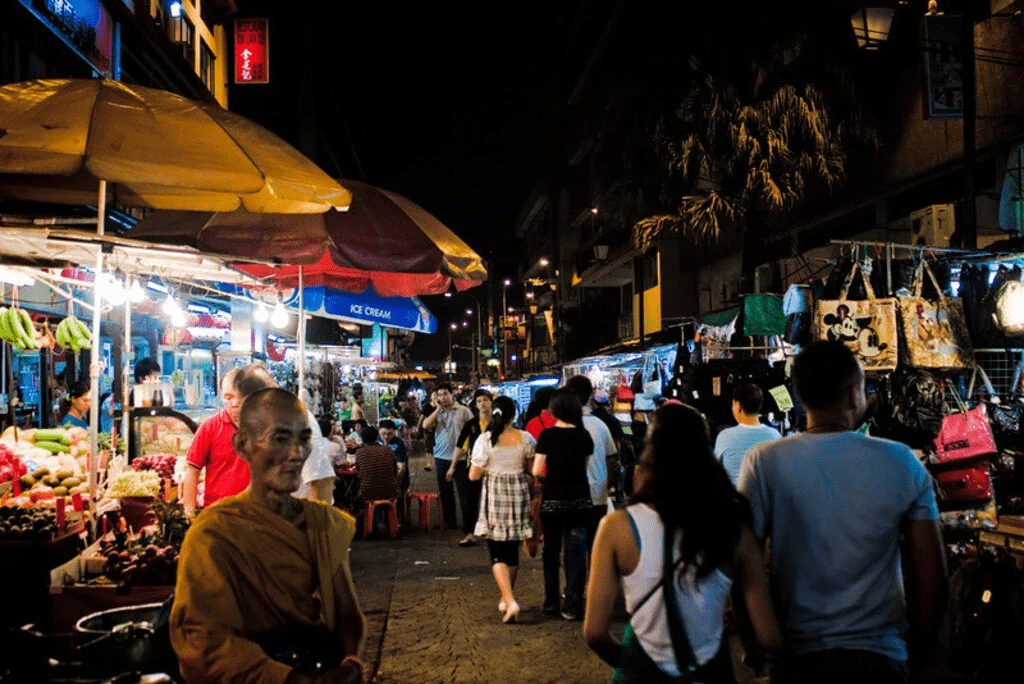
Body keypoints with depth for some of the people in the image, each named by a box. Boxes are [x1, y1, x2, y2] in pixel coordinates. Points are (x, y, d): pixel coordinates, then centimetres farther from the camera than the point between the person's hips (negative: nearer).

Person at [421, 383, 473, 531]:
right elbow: (425, 425, -10)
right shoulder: (435, 413, 8)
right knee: (445, 491, 12)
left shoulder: (463, 410, -2)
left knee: (464, 490, 0)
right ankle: (449, 520, 23)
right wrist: (438, 409, -6)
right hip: (441, 457, 4)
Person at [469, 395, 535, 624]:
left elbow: (474, 475, -7)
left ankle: (510, 600, -15)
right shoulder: (526, 439, -4)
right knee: (512, 551, 16)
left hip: (494, 496, -2)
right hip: (519, 494, 3)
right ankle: (506, 599, 30)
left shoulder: (485, 440, -9)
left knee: (497, 553, 1)